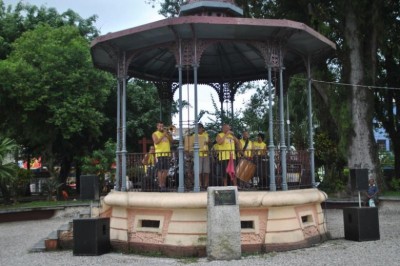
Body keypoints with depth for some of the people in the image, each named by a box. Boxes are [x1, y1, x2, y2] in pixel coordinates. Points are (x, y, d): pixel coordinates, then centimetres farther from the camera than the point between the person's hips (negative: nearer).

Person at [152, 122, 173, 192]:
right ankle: (160, 185, -5)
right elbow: (156, 142, -11)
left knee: (166, 170, 5)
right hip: (159, 154, -4)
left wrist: (167, 134, -5)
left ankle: (164, 184, 15)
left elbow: (171, 140, 7)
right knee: (160, 170, -6)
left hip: (167, 153, 4)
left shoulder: (167, 133, 18)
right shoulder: (155, 134, 5)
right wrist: (163, 135, -11)